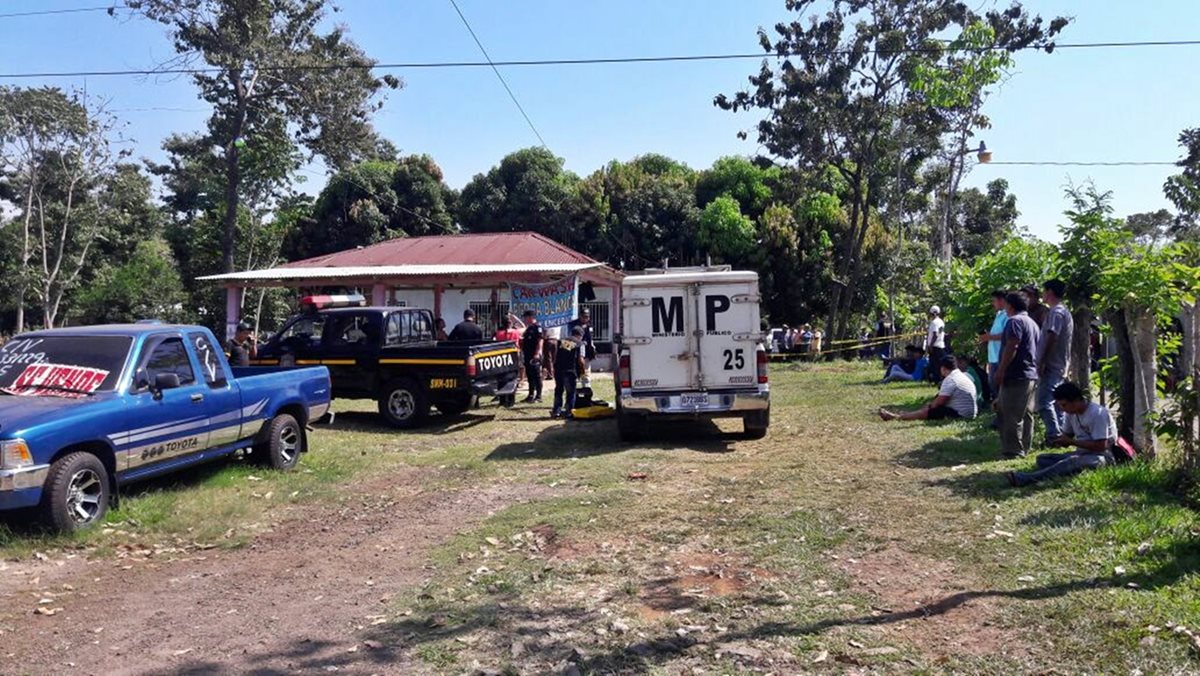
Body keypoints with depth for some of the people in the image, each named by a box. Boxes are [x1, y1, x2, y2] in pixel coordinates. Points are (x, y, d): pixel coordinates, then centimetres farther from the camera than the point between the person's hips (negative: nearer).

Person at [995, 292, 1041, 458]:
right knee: (1026, 414, 12)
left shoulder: (1015, 321, -10)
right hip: (1032, 375, 10)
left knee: (1011, 415, -8)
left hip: (1016, 376, -10)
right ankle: (1024, 448, 17)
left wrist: (1001, 370, -19)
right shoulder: (1033, 323, 20)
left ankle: (1014, 450, -8)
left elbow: (1012, 347, -20)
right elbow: (1037, 349, 22)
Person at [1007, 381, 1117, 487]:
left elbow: (1101, 446, -21)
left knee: (1073, 461, -39)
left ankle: (1025, 478, -56)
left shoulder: (1098, 414, -18)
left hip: (1102, 455, -9)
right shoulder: (1070, 413, 4)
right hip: (1082, 453, 9)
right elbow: (1067, 435, 14)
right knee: (1042, 458, -7)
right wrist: (1060, 440, -10)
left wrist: (1071, 441, -19)